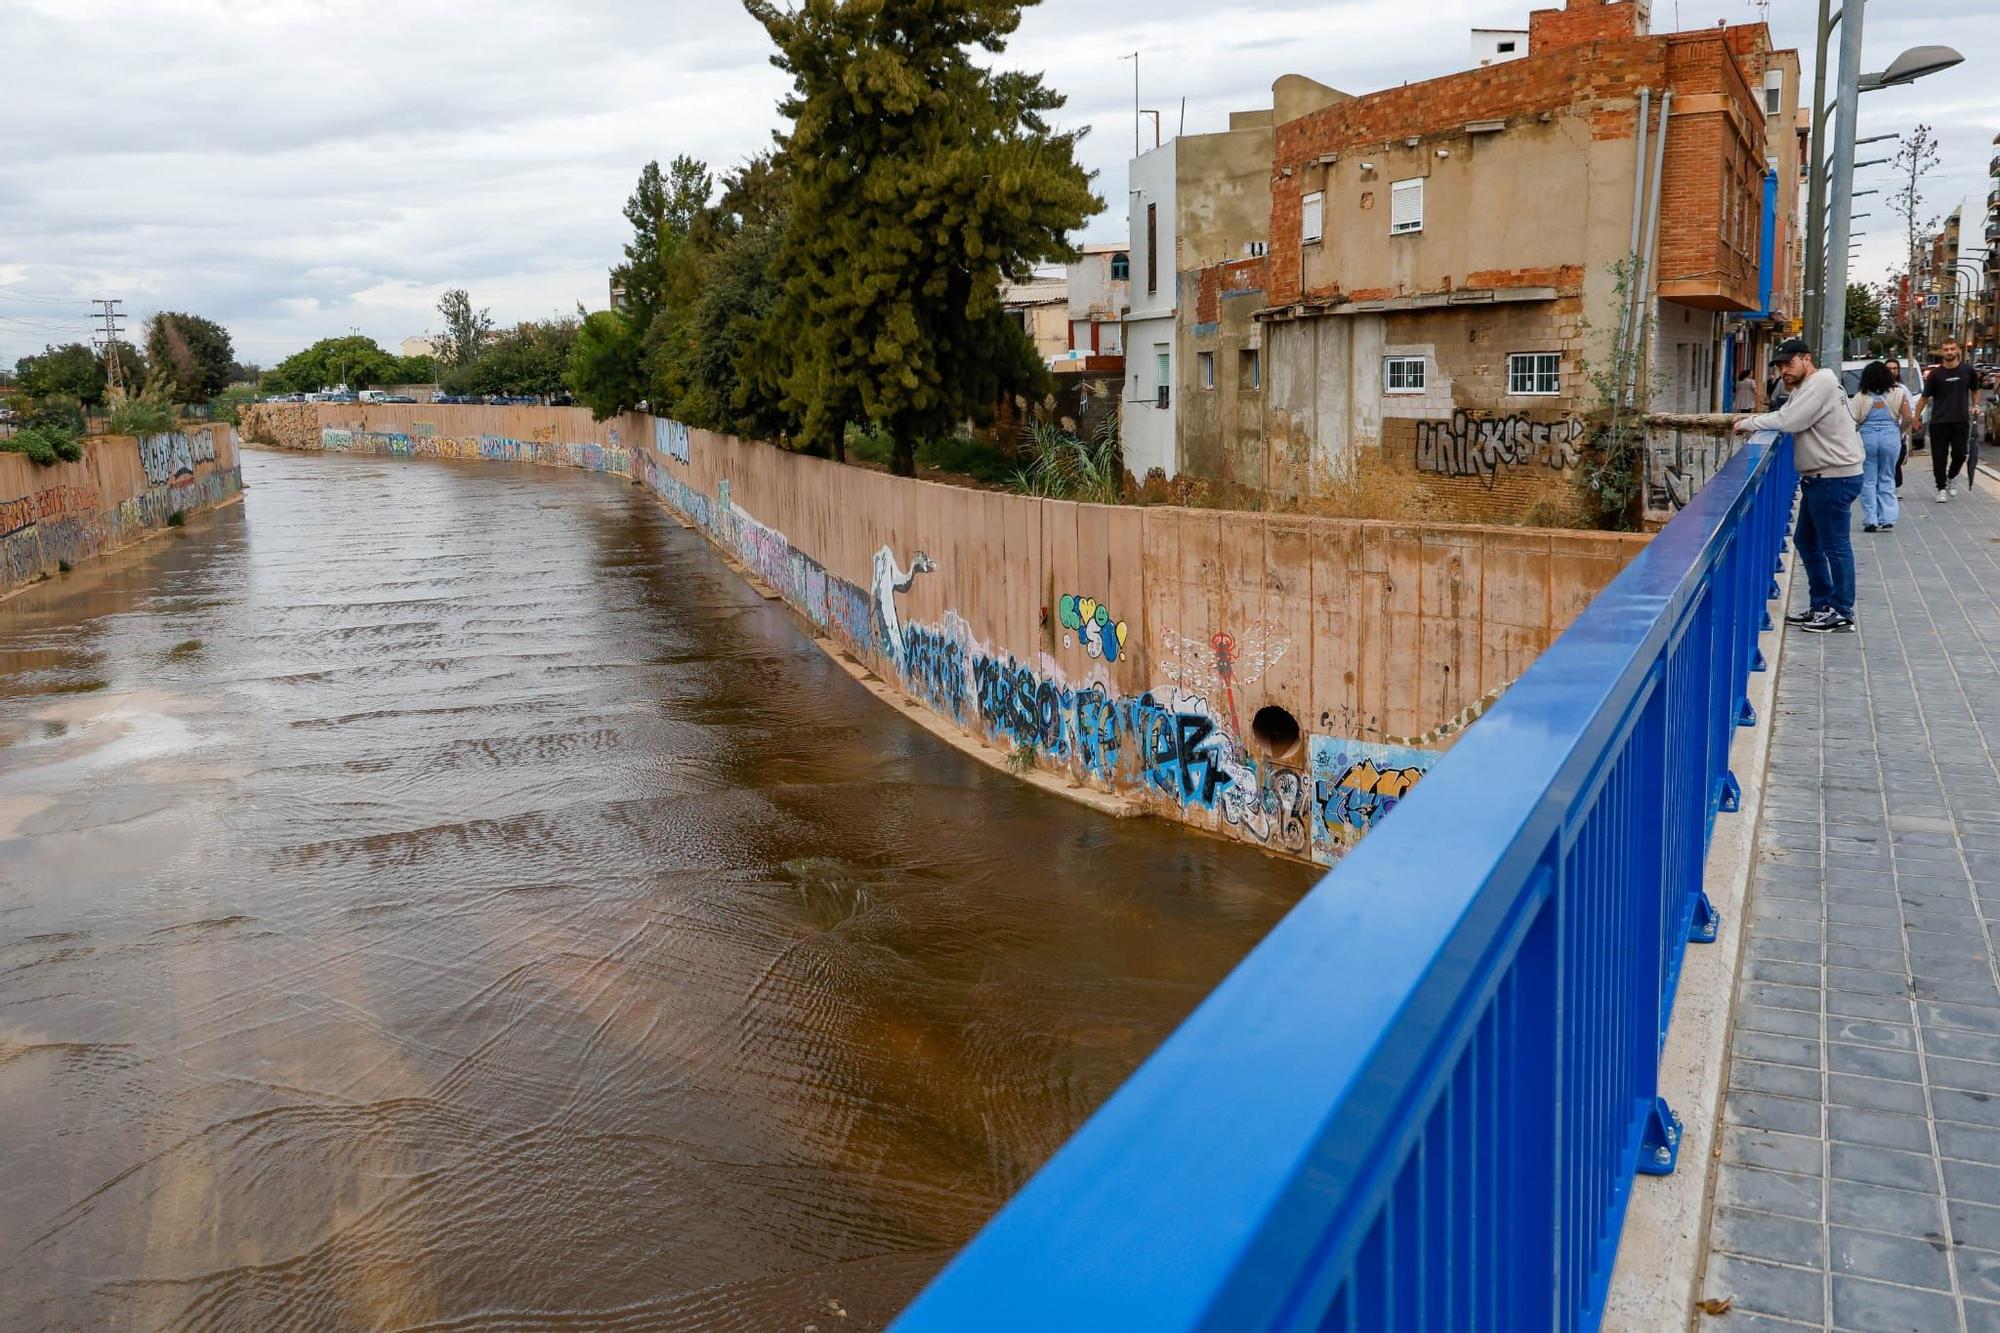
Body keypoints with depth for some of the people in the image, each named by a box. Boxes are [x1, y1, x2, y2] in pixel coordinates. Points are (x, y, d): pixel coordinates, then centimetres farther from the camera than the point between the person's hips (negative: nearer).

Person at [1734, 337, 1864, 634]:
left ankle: (1842, 614, 3)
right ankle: (1821, 605, 26)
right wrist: (1751, 421, 0)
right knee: (1806, 541, 17)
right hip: (1818, 478, 11)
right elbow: (1784, 417, 17)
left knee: (1835, 546, -4)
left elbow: (1787, 421, -22)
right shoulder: (1805, 387, 18)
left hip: (1835, 478, -11)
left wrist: (1746, 423, -11)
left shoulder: (1821, 384, -16)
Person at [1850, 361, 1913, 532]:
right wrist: (1900, 431, 14)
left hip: (1867, 437, -1)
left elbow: (1853, 420, -7)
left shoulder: (1861, 397, -1)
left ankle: (1870, 521, 4)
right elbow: (1908, 417, -2)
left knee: (1868, 481, 6)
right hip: (1891, 436, 1)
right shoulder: (1898, 393, 3)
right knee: (1887, 479, 10)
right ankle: (1887, 519, 6)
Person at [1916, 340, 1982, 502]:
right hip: (1939, 422, -1)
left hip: (1961, 421, 1)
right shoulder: (1935, 374, 1)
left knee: (1959, 454, -3)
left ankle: (1952, 477, 25)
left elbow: (1975, 391, 19)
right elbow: (1924, 398, 4)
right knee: (1939, 458, 0)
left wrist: (1975, 406, 1)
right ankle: (1942, 488, 11)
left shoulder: (1968, 371, 4)